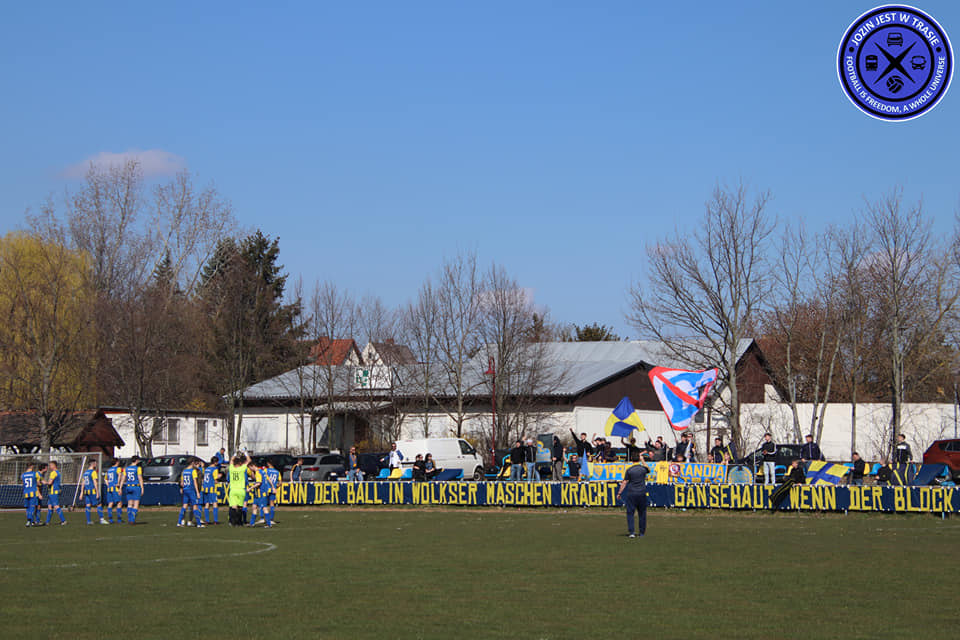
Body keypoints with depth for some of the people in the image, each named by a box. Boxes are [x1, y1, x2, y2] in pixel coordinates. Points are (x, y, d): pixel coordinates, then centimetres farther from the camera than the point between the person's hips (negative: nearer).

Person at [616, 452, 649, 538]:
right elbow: (649, 470, 26)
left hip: (631, 494, -2)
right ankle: (641, 532, 15)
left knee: (630, 513, 2)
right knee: (642, 513, 11)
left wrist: (619, 493, 5)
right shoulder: (643, 469, 1)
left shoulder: (629, 470, -4)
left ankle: (631, 532, -8)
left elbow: (624, 482, -3)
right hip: (642, 494, 2)